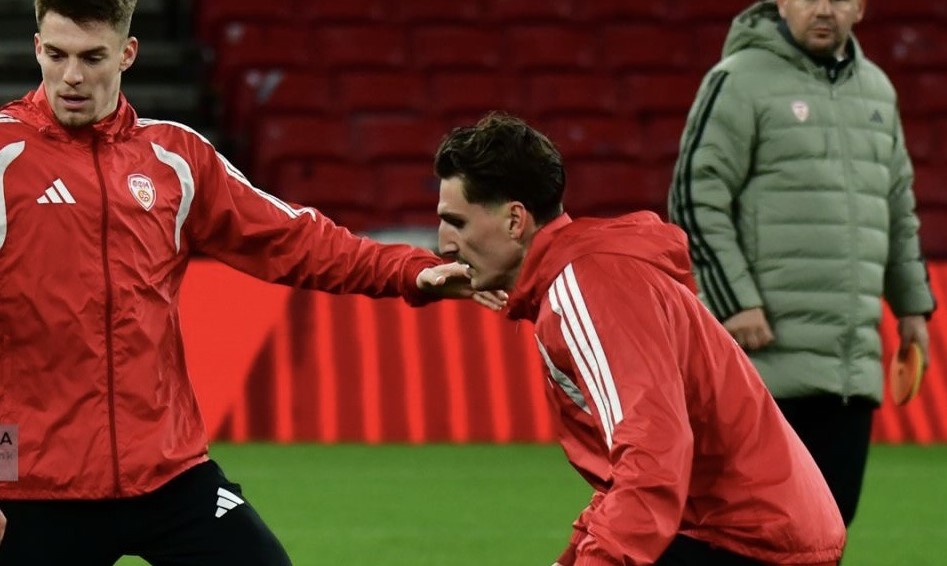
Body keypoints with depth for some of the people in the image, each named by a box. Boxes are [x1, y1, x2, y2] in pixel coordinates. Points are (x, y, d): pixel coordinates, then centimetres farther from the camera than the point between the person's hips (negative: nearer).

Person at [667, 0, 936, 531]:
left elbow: (898, 208, 28)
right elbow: (696, 198, -8)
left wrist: (913, 304, 25)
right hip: (769, 351, -7)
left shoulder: (877, 90, 18)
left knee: (833, 508, 6)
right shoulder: (741, 81, -4)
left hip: (854, 362, 7)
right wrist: (735, 302, -14)